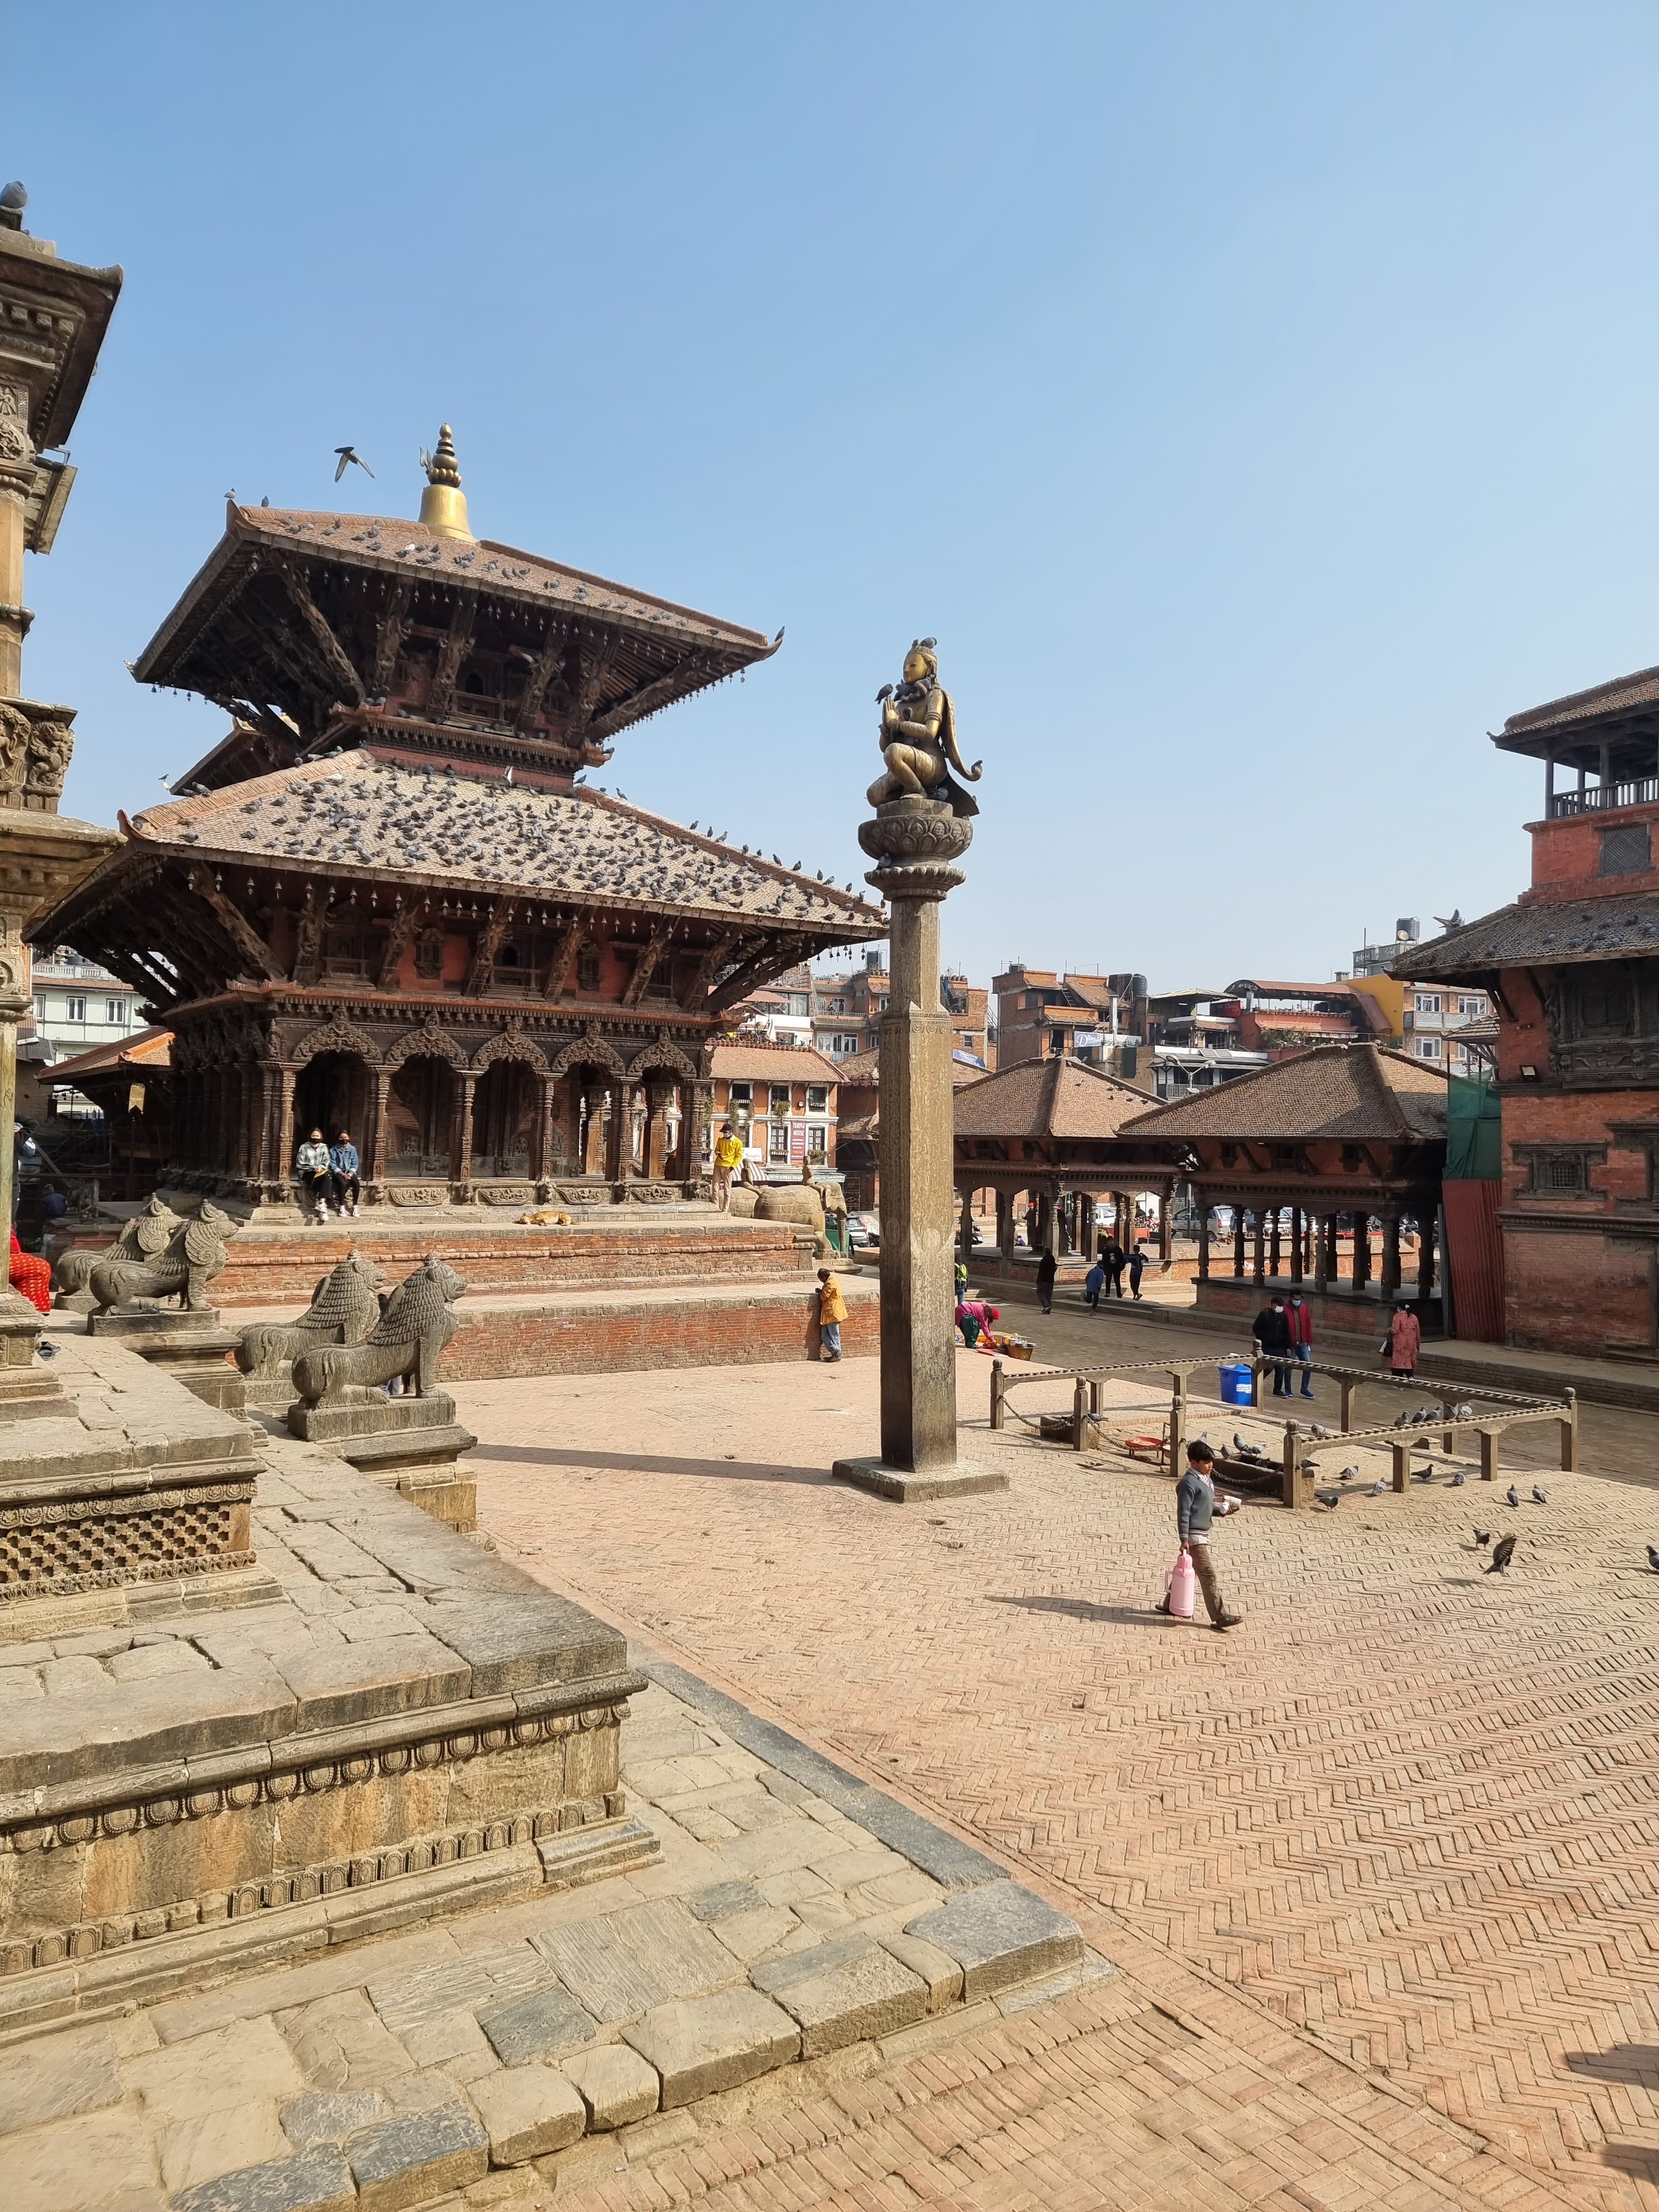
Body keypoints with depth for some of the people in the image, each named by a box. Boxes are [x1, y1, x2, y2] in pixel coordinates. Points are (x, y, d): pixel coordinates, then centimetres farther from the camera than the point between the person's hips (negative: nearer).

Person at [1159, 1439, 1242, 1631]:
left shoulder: (1207, 1480, 11)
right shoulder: (1189, 1483, -18)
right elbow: (1183, 1512, -20)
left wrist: (1222, 1509, 1)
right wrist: (1184, 1539, -22)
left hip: (1202, 1533, 10)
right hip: (1194, 1535, -10)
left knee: (1187, 1570, 17)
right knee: (1208, 1574, -8)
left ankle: (1170, 1604, 29)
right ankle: (1219, 1617, -5)